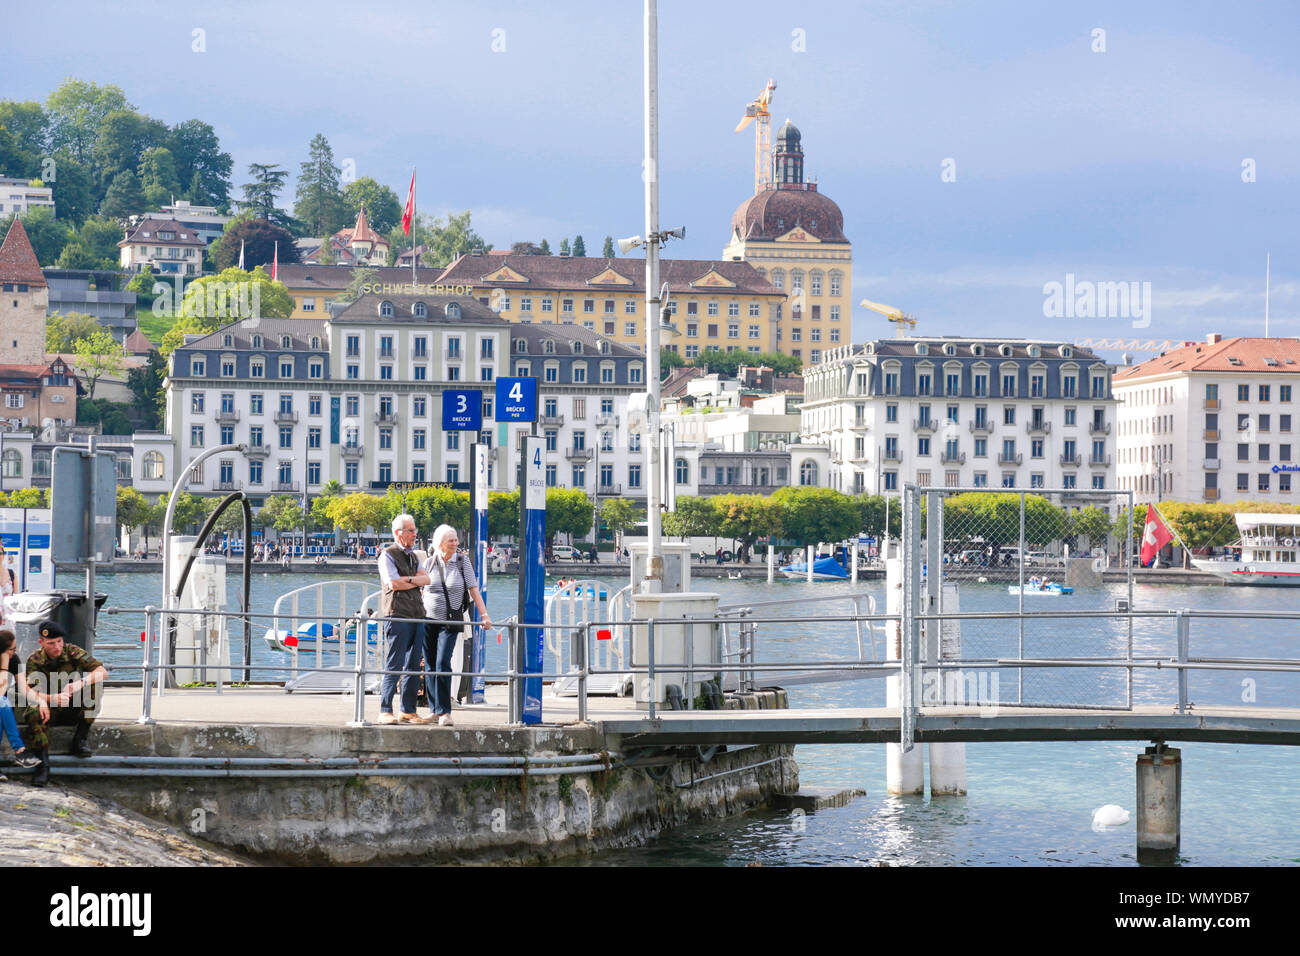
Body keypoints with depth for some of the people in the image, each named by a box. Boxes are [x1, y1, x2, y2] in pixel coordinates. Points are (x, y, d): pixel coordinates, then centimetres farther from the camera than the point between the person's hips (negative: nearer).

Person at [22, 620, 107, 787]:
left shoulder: (72, 652, -8)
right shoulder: (34, 661, -8)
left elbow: (103, 671, -17)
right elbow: (30, 692, -22)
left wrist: (82, 683, -37)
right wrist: (53, 698, -42)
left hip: (73, 710, 1)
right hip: (50, 710, -1)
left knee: (94, 685, -24)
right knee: (32, 712, -34)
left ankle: (80, 740, -18)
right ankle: (43, 764, -31)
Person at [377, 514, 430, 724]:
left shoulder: (414, 556, 22)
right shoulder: (388, 555, -1)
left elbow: (426, 579, 8)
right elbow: (393, 583, -12)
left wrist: (407, 580, -9)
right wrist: (416, 582, 2)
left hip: (417, 615, 7)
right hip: (397, 614, -7)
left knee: (413, 666, 6)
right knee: (394, 665, -10)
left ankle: (408, 711, 11)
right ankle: (385, 711, -9)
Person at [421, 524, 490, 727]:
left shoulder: (462, 561, 1)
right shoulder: (429, 563, 4)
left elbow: (473, 589, 0)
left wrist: (484, 615, -7)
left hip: (450, 621, -2)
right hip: (428, 619, 2)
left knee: (443, 664, -15)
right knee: (431, 666, 5)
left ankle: (444, 712, -15)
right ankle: (435, 710, 14)